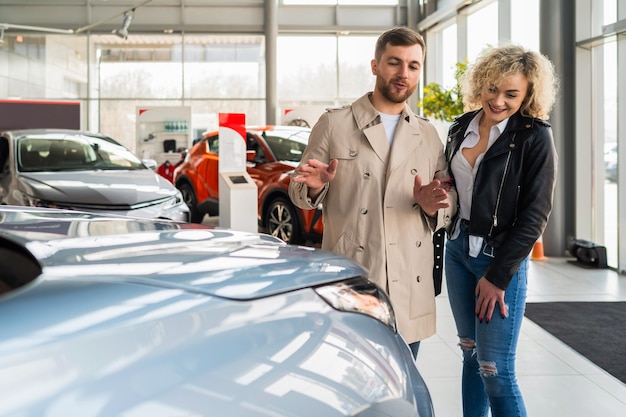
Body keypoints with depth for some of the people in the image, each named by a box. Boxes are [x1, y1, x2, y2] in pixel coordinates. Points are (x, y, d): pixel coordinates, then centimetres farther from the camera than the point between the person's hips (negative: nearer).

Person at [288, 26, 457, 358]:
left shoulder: (428, 135, 12)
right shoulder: (334, 124, 2)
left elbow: (450, 203, 14)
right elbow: (298, 191, 5)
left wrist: (431, 205, -9)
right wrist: (315, 187, -18)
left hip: (411, 291, 4)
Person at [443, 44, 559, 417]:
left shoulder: (535, 138, -11)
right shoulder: (462, 128, 6)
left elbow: (535, 215, -13)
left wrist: (498, 276, -14)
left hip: (500, 258, -6)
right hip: (457, 250, 6)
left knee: (495, 370, -6)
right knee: (471, 354, 14)